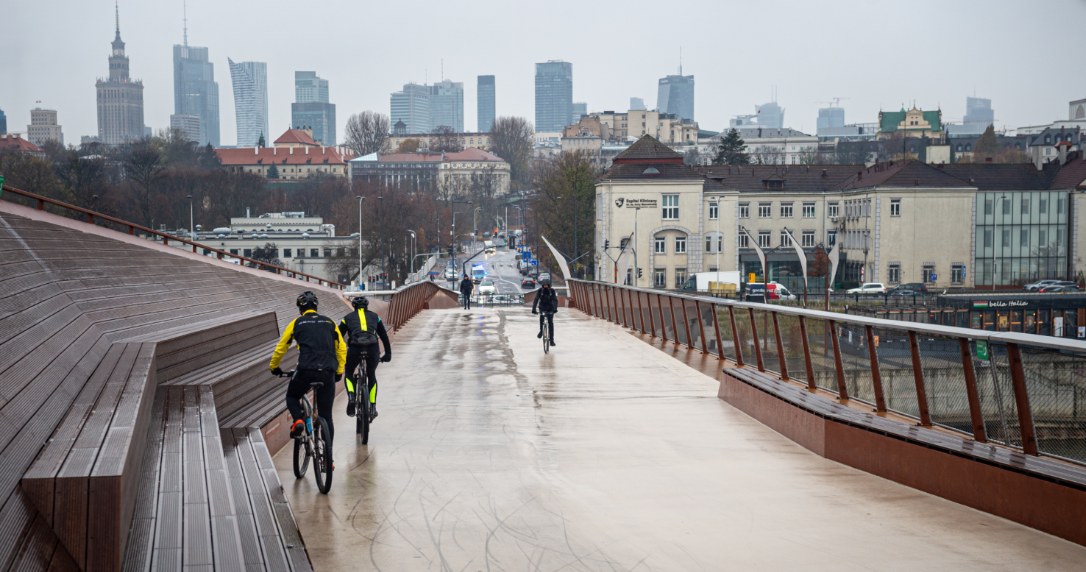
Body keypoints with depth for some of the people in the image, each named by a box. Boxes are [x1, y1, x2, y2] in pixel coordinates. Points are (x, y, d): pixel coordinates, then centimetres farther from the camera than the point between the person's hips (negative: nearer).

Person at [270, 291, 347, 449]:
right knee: (326, 417, 11)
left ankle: (298, 419, -4)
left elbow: (281, 348, 15)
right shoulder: (330, 323, 17)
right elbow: (342, 348, 14)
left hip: (306, 371, -2)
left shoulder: (297, 323, 11)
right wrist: (339, 371, 22)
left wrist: (274, 367, 30)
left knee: (292, 397, 27)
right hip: (328, 373, 2)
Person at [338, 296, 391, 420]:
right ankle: (373, 407, 18)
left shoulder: (348, 318, 24)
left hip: (355, 348, -1)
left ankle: (351, 397, -2)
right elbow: (384, 336, 29)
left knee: (349, 373, 23)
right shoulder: (374, 316, 26)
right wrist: (388, 354, 38)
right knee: (372, 375, 24)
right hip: (373, 348, 1)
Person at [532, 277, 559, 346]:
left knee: (550, 323, -8)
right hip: (542, 308, 0)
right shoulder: (540, 291, -11)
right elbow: (536, 300, -17)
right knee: (541, 317, -28)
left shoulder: (552, 291, -11)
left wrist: (555, 309, -35)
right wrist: (533, 309, -30)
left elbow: (555, 300, -19)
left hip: (550, 309, 0)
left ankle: (551, 340, -5)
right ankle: (541, 331, -2)